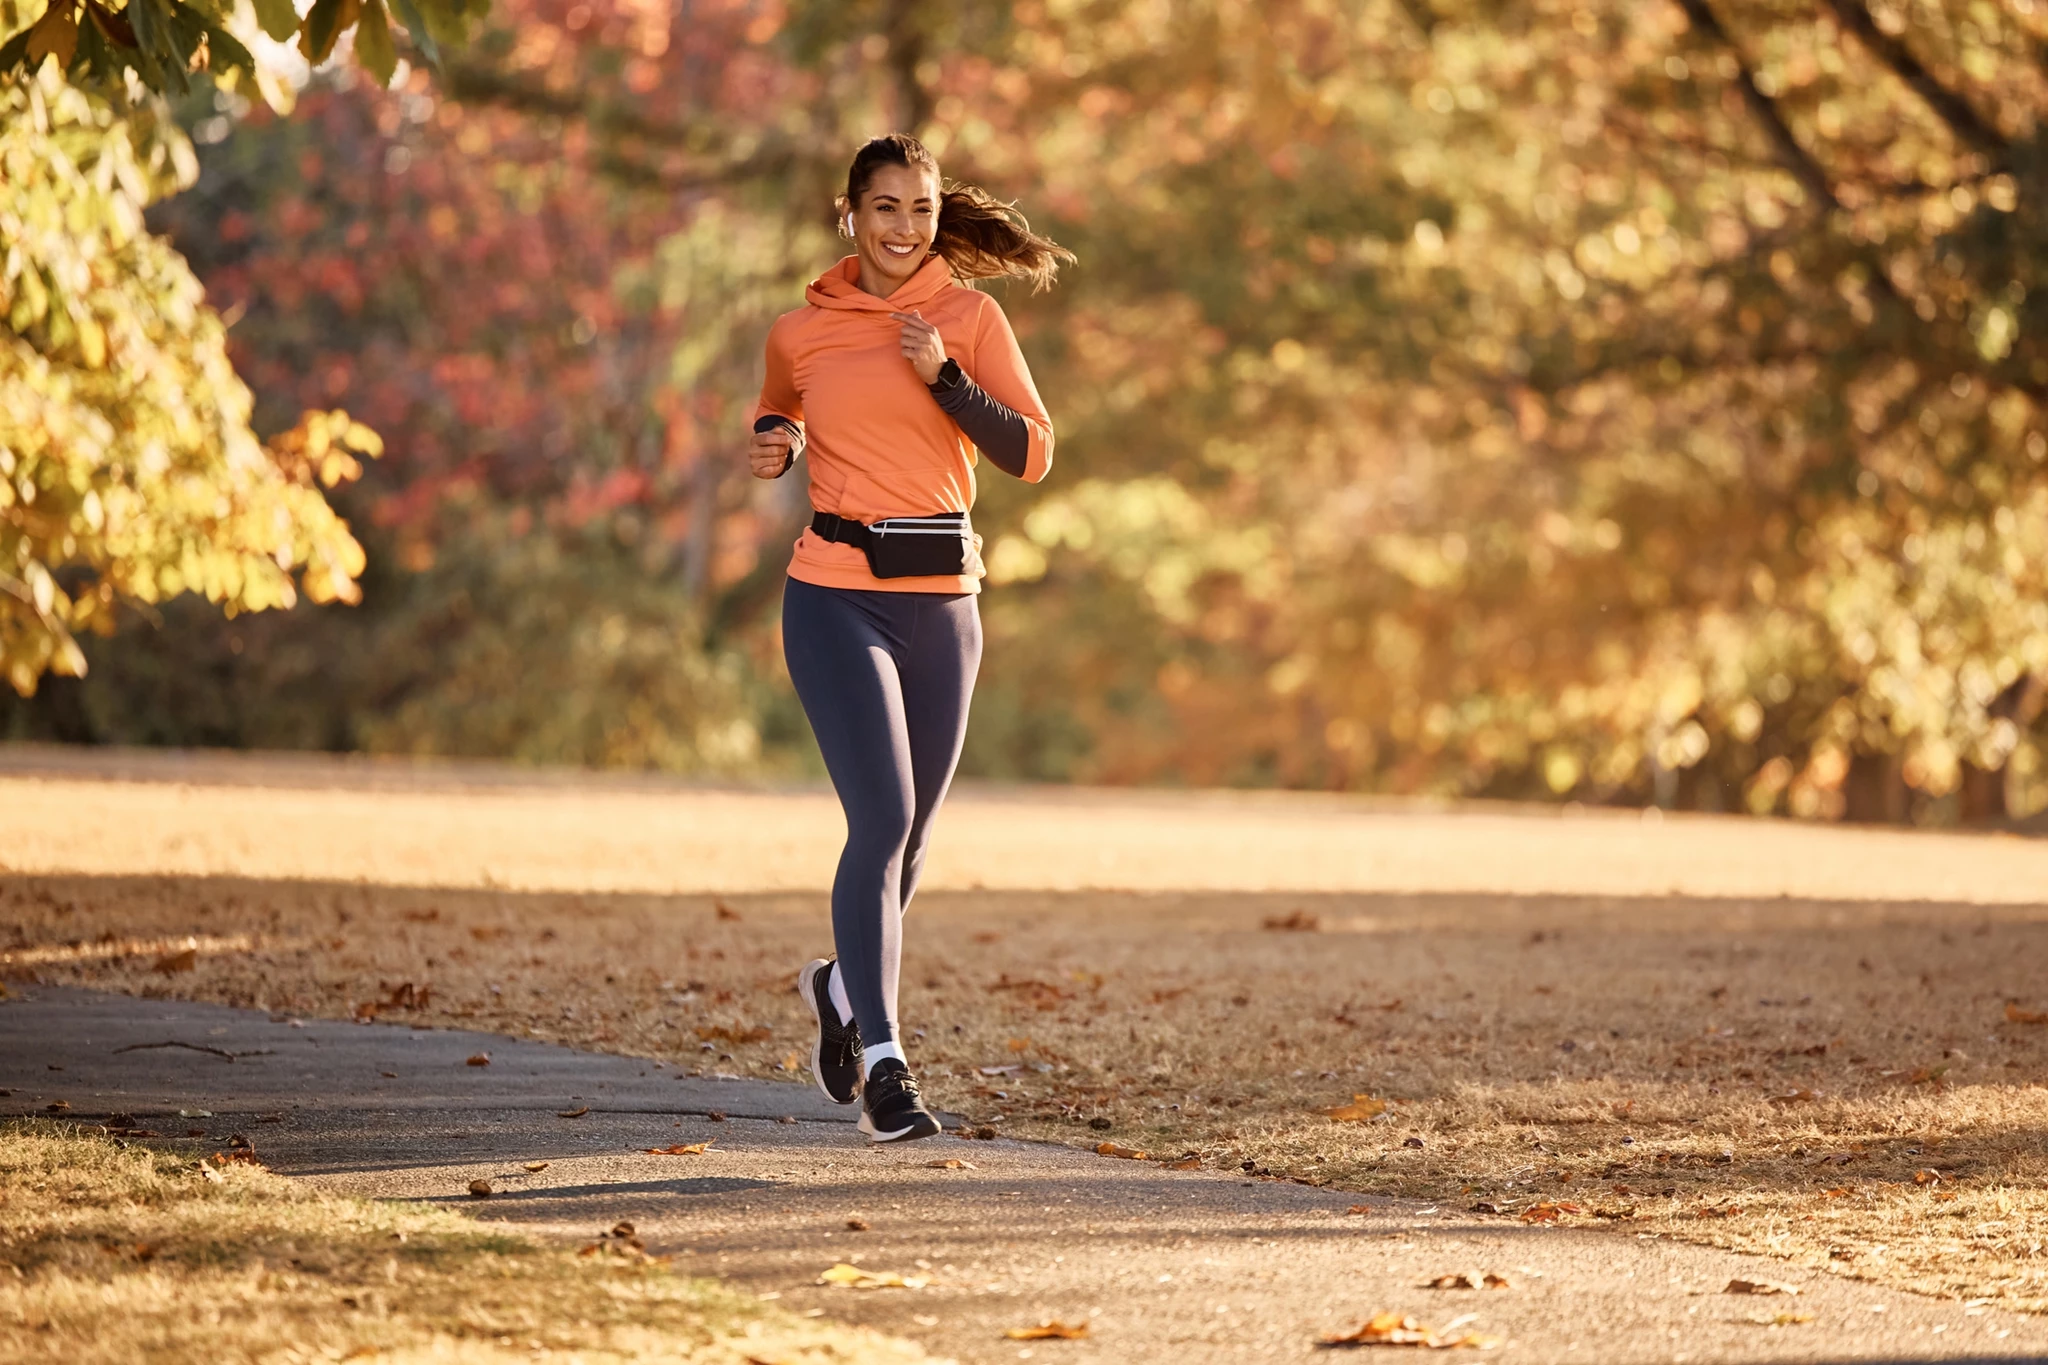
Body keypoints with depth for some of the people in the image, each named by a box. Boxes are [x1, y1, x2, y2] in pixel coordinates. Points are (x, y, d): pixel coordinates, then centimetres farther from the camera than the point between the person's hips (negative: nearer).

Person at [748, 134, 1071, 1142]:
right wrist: (772, 447, 3)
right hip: (837, 595, -2)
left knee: (907, 831, 13)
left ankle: (844, 984, 42)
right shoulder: (799, 333, 5)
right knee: (883, 817, -17)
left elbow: (1031, 454, -5)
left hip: (942, 599, 2)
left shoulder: (969, 319, 3)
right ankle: (881, 1060, -15)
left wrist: (945, 375, -17)